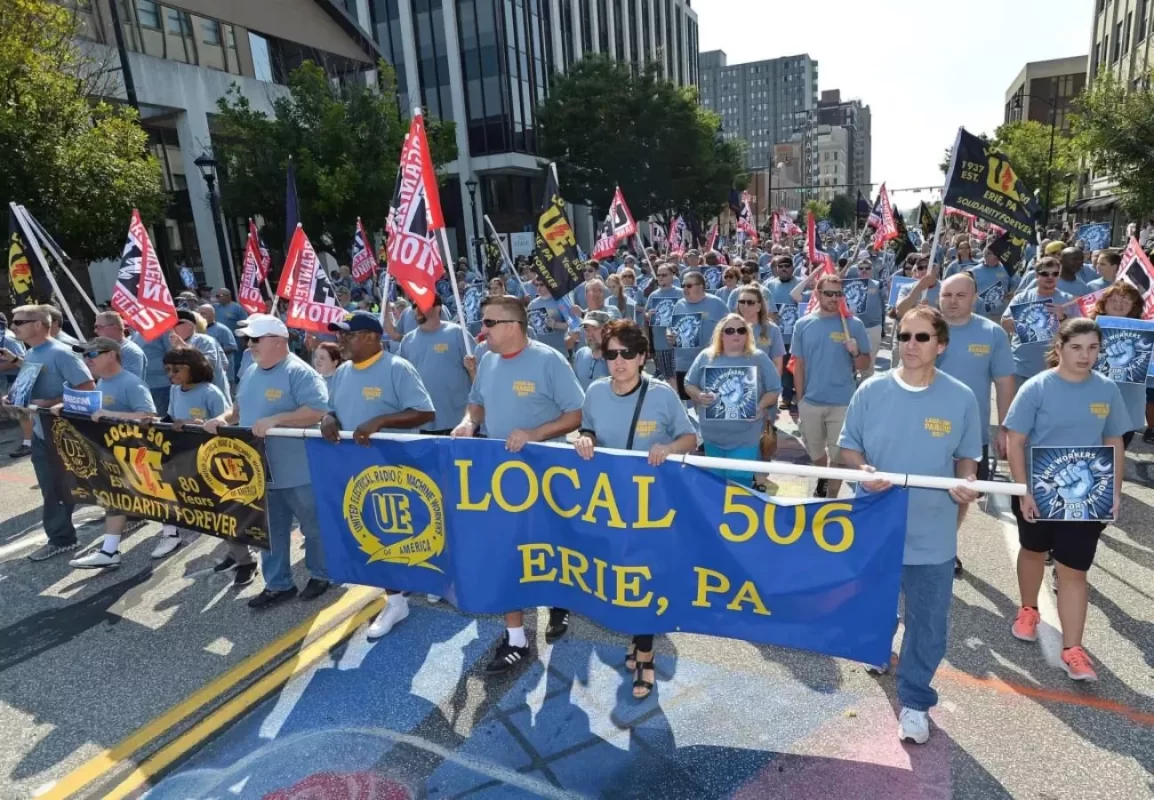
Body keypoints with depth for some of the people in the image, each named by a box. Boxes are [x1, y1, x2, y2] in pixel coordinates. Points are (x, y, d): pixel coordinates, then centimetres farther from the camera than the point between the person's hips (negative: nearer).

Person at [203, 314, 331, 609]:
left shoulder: (299, 373, -17)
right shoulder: (250, 374, 10)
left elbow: (317, 411, -26)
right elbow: (240, 408, 21)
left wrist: (275, 420, -29)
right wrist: (224, 418, 1)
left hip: (298, 472, -8)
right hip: (261, 471, 8)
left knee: (314, 526, 11)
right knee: (270, 530, 16)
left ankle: (320, 575, 29)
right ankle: (277, 584, 29)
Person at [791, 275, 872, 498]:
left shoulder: (854, 324, -5)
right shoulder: (803, 325, 0)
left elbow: (865, 365, 1)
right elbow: (799, 365, 5)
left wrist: (855, 353, -20)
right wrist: (800, 400, 4)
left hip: (843, 403, -2)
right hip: (810, 402, 2)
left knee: (838, 455, 7)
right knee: (814, 451, 20)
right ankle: (823, 480, 48)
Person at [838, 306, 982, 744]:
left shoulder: (961, 399, -6)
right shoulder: (872, 390, -7)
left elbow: (966, 456, 4)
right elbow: (848, 445, 0)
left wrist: (966, 483, -17)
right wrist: (863, 470, -20)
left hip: (932, 534, 0)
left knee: (928, 623, 8)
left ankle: (914, 701, 27)